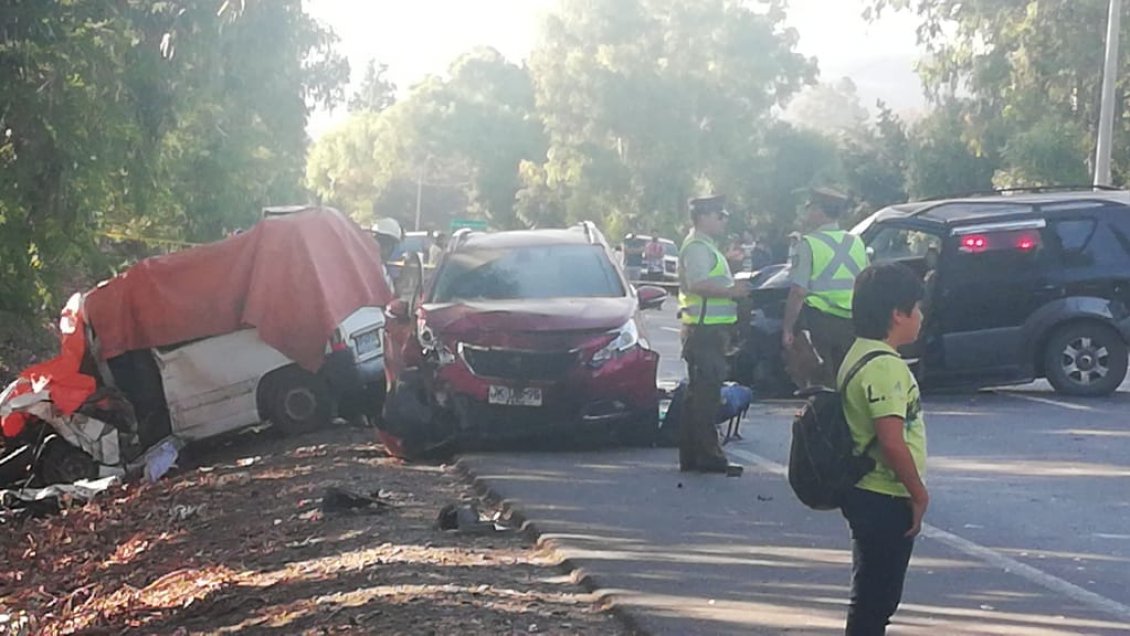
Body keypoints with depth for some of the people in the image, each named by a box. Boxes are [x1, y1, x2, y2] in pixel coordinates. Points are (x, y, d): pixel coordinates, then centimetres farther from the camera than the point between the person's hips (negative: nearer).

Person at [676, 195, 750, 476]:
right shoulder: (697, 247, -13)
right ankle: (707, 455, -9)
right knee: (706, 393, -10)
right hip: (704, 328, -11)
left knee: (699, 392, 13)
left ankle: (691, 455, 18)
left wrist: (733, 290, 18)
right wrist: (731, 291, -21)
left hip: (710, 328, 11)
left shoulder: (706, 247, 21)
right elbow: (698, 283, -25)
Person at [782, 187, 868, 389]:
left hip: (819, 321, -5)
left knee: (820, 380, 1)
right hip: (851, 323, 5)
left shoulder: (808, 244, -8)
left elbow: (798, 291, -14)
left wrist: (788, 328, -9)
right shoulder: (856, 243, 9)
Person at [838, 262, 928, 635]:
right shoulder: (885, 366, -21)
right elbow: (892, 441, -27)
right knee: (874, 599, -2)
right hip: (884, 500, -10)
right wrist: (920, 493, -15)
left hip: (870, 494, 10)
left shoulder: (860, 355, 11)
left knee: (876, 597, 19)